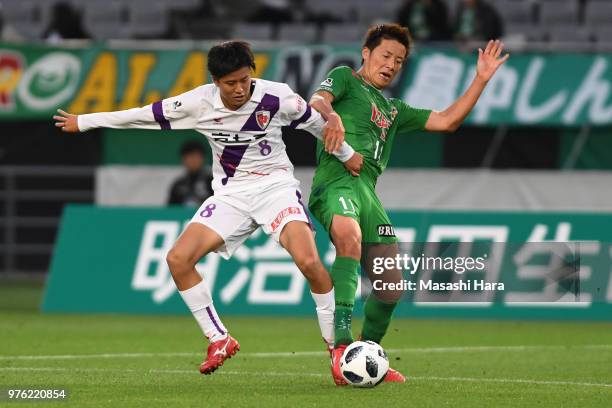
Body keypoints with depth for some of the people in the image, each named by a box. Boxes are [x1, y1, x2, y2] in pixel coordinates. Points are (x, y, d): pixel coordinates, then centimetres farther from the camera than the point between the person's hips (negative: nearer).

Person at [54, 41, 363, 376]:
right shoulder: (200, 103, -11)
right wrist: (84, 122, 6)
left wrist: (346, 154, 16)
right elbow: (145, 115, -1)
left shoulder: (276, 97, -16)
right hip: (231, 193, 3)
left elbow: (315, 121, 3)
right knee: (178, 259, -13)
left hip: (274, 185, -3)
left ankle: (337, 345, -8)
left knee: (308, 261, -27)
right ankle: (219, 341, 1)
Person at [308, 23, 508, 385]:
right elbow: (317, 101, -5)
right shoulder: (345, 78, 16)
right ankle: (342, 344, -47)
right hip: (337, 176, -8)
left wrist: (481, 80, 24)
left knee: (390, 286, 5)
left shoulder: (393, 109, 34)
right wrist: (331, 115, -29)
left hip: (368, 190, 8)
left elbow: (447, 121, 30)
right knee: (350, 237, -37)